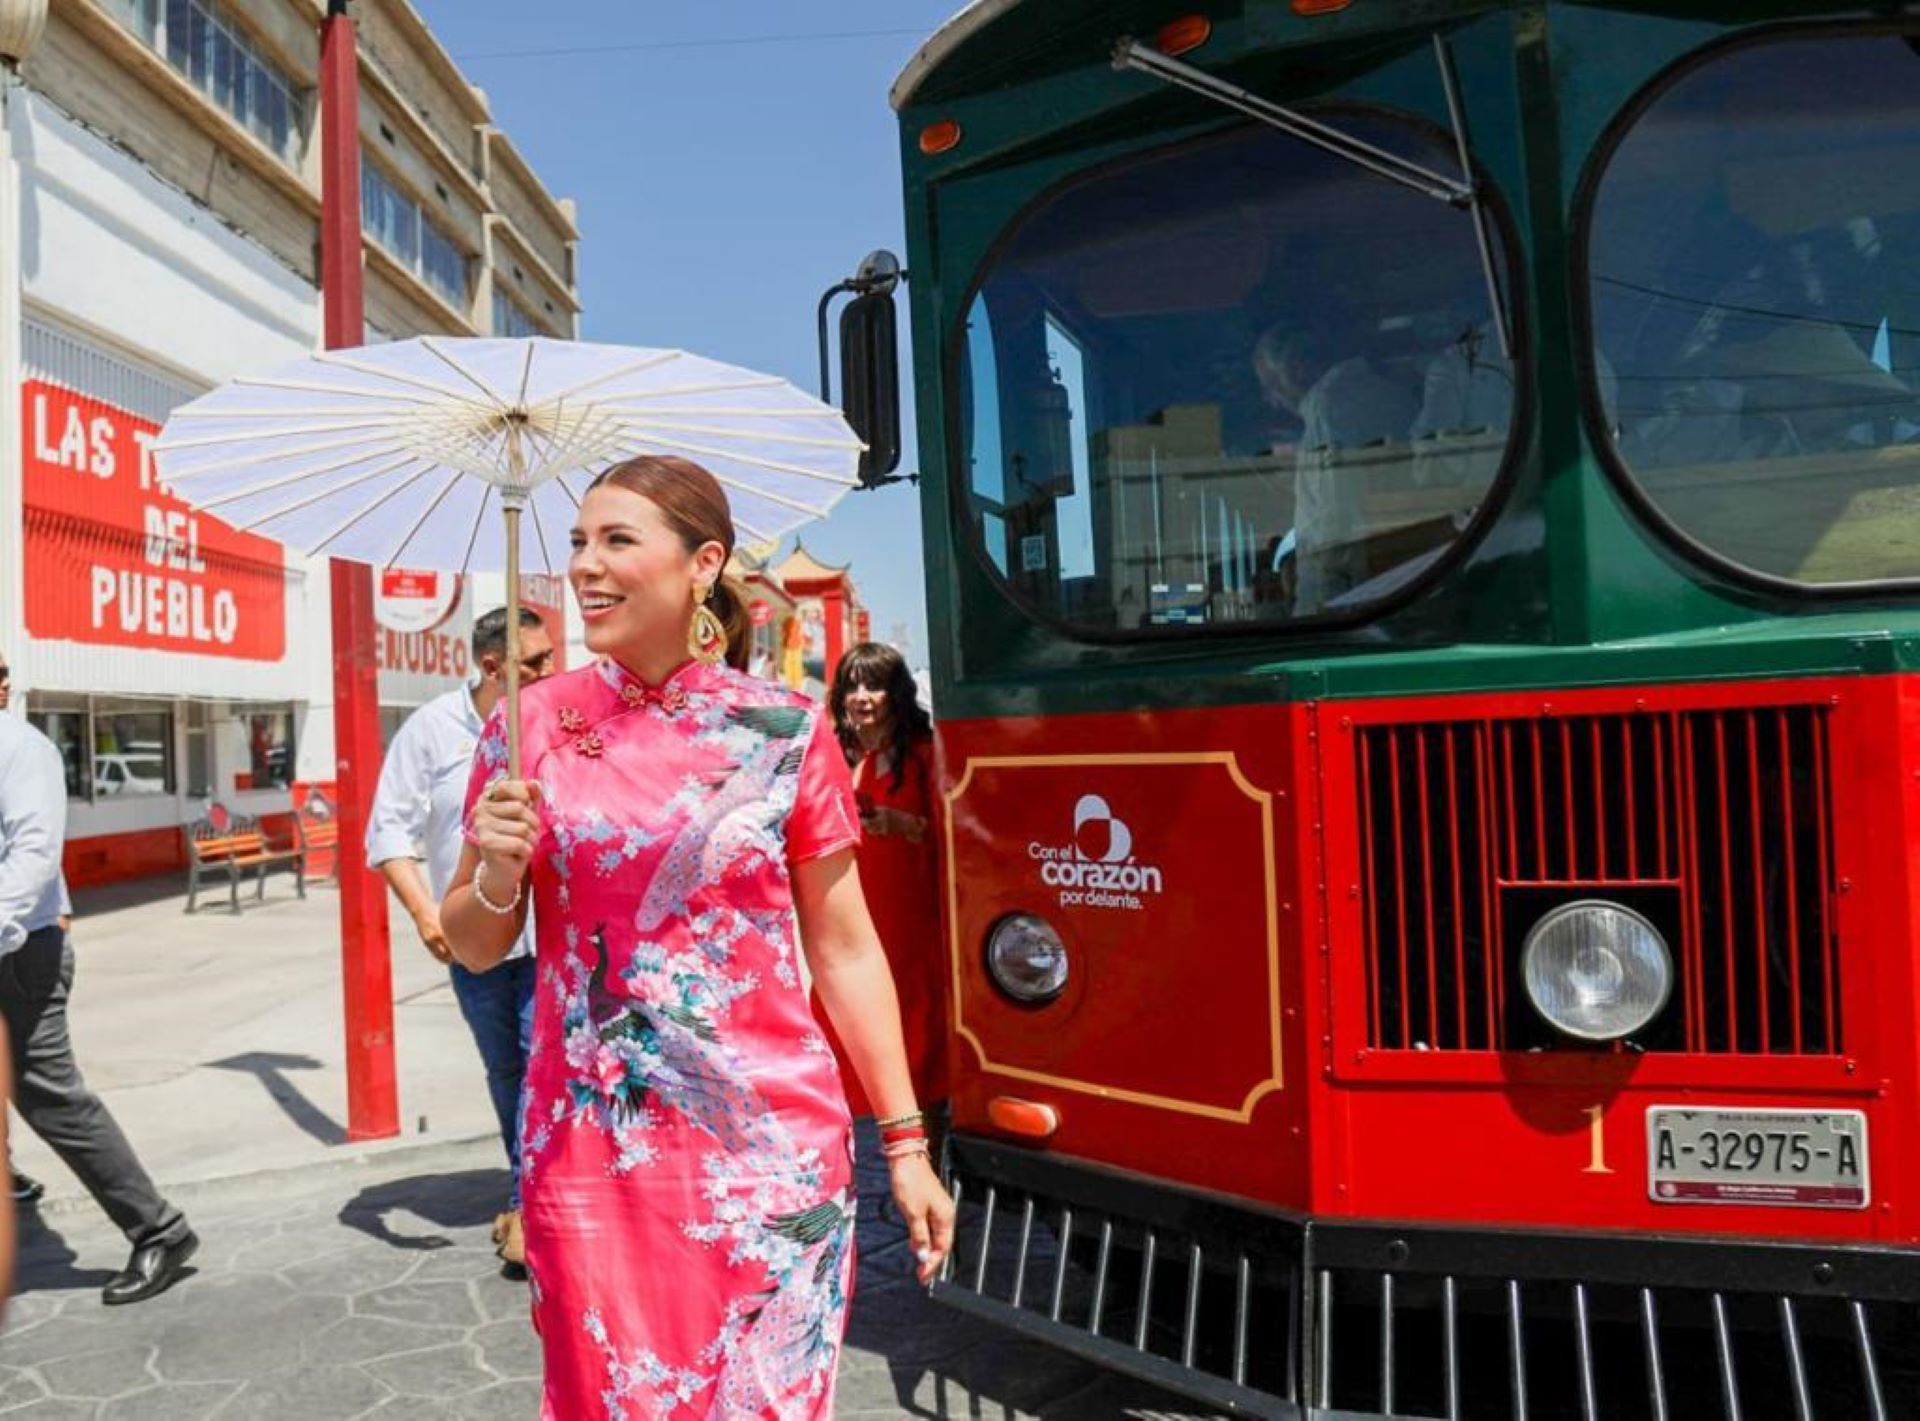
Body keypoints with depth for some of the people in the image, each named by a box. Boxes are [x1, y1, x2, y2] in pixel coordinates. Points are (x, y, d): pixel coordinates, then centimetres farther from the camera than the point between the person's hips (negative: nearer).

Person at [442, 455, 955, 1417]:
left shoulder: (786, 730, -4)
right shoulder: (532, 725, 0)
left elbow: (845, 950, 1)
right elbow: (476, 947, 8)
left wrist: (904, 1142, 1)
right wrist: (496, 870, -14)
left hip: (771, 1146, -1)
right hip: (590, 1151, 2)